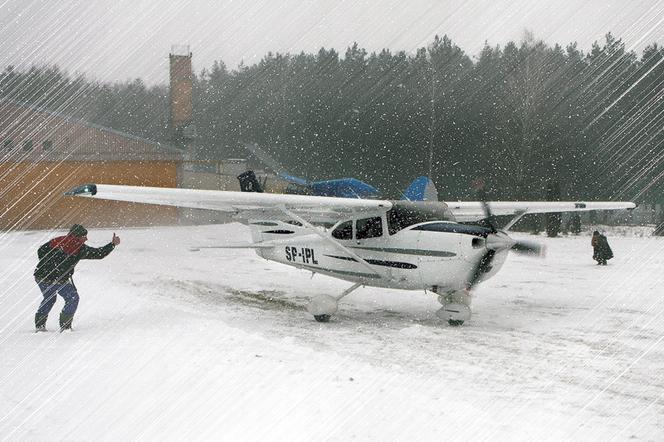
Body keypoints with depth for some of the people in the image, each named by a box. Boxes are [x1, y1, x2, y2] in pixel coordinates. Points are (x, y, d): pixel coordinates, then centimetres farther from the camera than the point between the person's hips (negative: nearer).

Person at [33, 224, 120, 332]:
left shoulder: (57, 241, 12)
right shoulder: (81, 249, -3)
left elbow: (41, 251, 16)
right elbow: (99, 253, 1)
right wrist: (113, 244, 10)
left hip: (40, 276, 6)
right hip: (58, 280, -6)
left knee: (49, 299, 29)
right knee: (72, 298, 13)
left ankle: (39, 324, 28)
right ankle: (65, 326, 8)